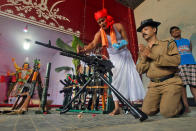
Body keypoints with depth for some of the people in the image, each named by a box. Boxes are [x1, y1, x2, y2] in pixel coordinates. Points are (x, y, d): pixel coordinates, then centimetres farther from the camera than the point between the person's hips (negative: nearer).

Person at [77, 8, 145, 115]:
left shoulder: (118, 26, -8)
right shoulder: (99, 33, -9)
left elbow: (126, 40, -6)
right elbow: (93, 44, -26)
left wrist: (122, 44, -29)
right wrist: (83, 50, -45)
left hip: (125, 55, 0)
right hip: (114, 58, 1)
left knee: (131, 77, -6)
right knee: (115, 80, -2)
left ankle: (138, 101, 3)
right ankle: (116, 108, 0)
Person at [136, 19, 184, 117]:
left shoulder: (168, 44, 3)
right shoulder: (143, 50, 13)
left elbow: (176, 60, -15)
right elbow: (140, 70, 4)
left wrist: (152, 55, -16)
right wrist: (144, 57, -13)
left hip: (170, 82, -3)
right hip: (153, 85, 4)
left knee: (167, 112, -16)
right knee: (147, 111, -7)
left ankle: (178, 104, 16)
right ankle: (161, 102, 21)